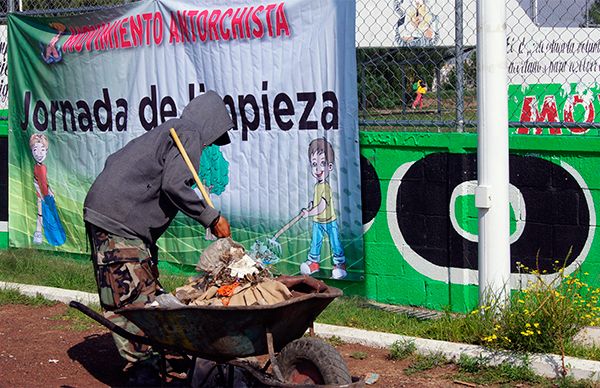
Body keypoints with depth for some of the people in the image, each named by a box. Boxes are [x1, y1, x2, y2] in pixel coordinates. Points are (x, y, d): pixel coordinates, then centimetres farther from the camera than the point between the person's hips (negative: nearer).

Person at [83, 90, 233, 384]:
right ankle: (142, 371, -8)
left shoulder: (167, 131, 23)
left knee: (149, 295, 11)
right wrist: (211, 219, -12)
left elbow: (114, 160, 25)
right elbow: (174, 185, -20)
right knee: (130, 301, -9)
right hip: (118, 224, -10)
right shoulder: (189, 134, -6)